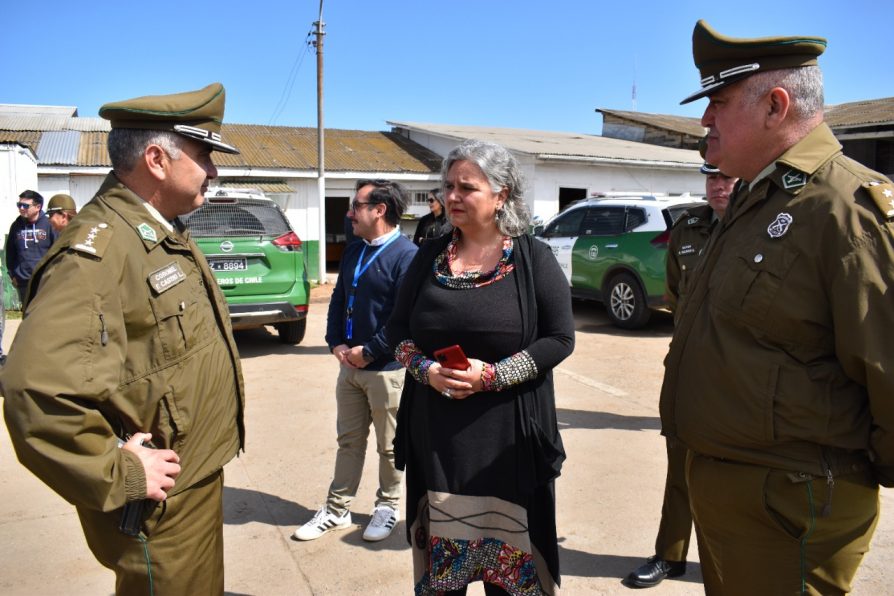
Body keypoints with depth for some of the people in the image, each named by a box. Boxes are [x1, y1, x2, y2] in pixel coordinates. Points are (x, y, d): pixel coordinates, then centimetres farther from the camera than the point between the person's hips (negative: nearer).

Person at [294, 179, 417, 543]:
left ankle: (387, 507, 30)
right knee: (348, 441, 16)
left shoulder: (406, 256, -16)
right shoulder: (353, 251, 9)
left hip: (387, 369, -7)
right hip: (350, 364, 7)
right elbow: (339, 301, 15)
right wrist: (336, 344, 1)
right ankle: (337, 510, 28)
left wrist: (368, 352, -16)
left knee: (389, 446, 11)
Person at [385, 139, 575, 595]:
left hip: (508, 435, -3)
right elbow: (397, 328, 10)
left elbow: (559, 338, -7)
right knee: (443, 549, 13)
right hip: (436, 434, 3)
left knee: (508, 555, 8)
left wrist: (493, 375, -17)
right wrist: (425, 369, -10)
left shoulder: (534, 257, -4)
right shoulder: (430, 256, 6)